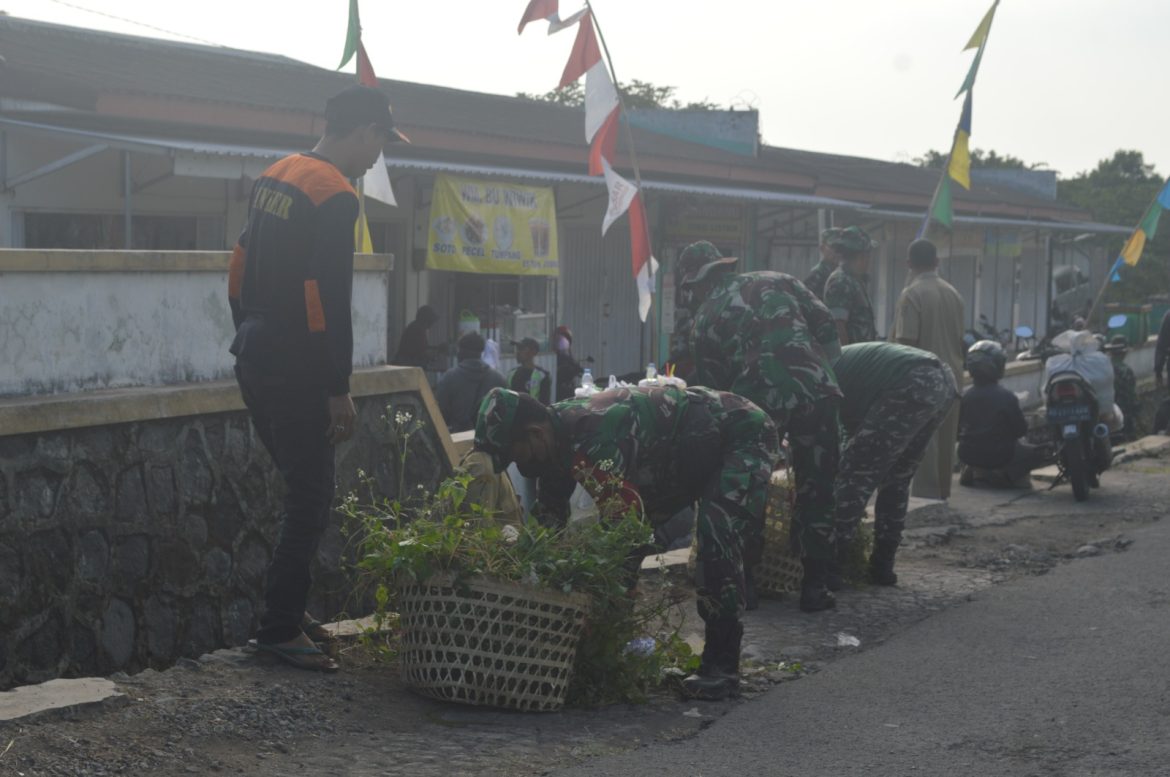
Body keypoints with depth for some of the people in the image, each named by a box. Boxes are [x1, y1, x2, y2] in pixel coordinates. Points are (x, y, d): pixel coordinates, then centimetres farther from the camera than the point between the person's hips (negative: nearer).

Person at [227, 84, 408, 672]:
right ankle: (281, 629, 1)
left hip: (254, 357, 9)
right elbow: (330, 301, -19)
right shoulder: (335, 195, -15)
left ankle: (285, 608, 20)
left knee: (299, 486, 17)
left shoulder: (275, 177, 12)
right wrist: (339, 389, -15)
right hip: (296, 370, -9)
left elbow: (240, 274, 17)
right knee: (311, 499, -3)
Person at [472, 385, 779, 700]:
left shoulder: (592, 433, -35)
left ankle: (721, 665, -15)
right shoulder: (559, 437, -6)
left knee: (716, 539, -26)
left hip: (740, 434, -9)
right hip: (694, 450, 9)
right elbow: (550, 523, 3)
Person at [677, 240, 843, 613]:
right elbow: (825, 326, 10)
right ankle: (814, 587, 13)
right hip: (814, 393, 1)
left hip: (756, 403, -1)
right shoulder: (776, 281, 18)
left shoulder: (703, 320, 15)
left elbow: (711, 387, 13)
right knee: (816, 494, 12)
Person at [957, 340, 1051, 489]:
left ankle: (973, 472, 15)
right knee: (1047, 453, 9)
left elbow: (958, 427, 5)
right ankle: (1005, 475, 1)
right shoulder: (1007, 398, -16)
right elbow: (1021, 429, -10)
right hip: (1000, 457, -6)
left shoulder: (965, 396, -5)